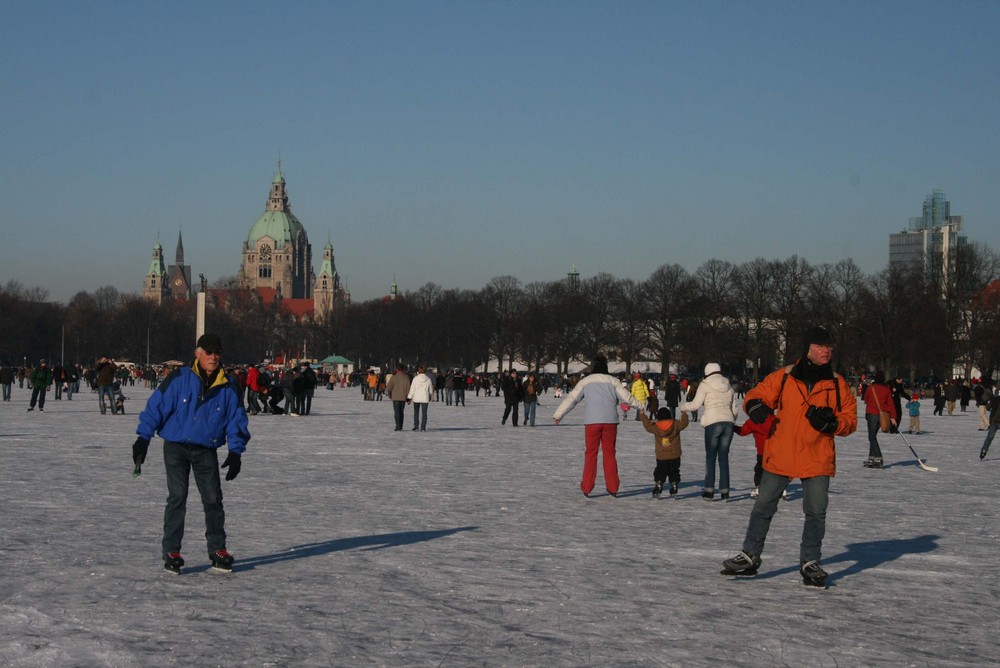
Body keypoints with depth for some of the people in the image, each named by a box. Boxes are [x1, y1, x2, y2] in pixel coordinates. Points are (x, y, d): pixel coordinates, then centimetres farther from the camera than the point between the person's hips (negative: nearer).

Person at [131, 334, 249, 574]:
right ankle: (171, 551, 1)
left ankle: (218, 550, 13)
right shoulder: (179, 379, -9)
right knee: (177, 498, -7)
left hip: (207, 451, 3)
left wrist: (236, 452, -1)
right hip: (176, 447, -3)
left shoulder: (227, 387, 0)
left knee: (213, 499, 2)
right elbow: (156, 407, -6)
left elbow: (236, 420, 7)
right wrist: (143, 439, -9)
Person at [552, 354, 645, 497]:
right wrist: (640, 406, 24)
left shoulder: (585, 381, 7)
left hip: (592, 421, -1)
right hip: (610, 421, 1)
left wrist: (558, 415, 7)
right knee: (609, 453, 10)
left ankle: (587, 487, 4)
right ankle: (612, 487, 10)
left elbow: (571, 398, 4)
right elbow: (626, 397, 8)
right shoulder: (612, 381, 7)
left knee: (591, 453, 6)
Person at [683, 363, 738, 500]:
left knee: (710, 456, 3)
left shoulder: (705, 385, 3)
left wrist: (684, 406, 20)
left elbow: (695, 404, 1)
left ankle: (709, 490, -1)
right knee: (724, 456, 9)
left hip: (713, 423, -4)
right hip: (728, 423, 4)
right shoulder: (729, 386, 17)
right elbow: (734, 409, 17)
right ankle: (724, 491, 5)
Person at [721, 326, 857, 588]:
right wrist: (755, 405, -18)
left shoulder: (838, 384, 1)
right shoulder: (783, 377, -3)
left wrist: (832, 423, -17)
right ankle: (750, 556, 21)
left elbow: (850, 420, 4)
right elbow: (758, 394, 6)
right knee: (763, 507, 7)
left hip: (817, 460, 0)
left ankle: (810, 563, 19)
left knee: (816, 512, 3)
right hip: (780, 456, 0)